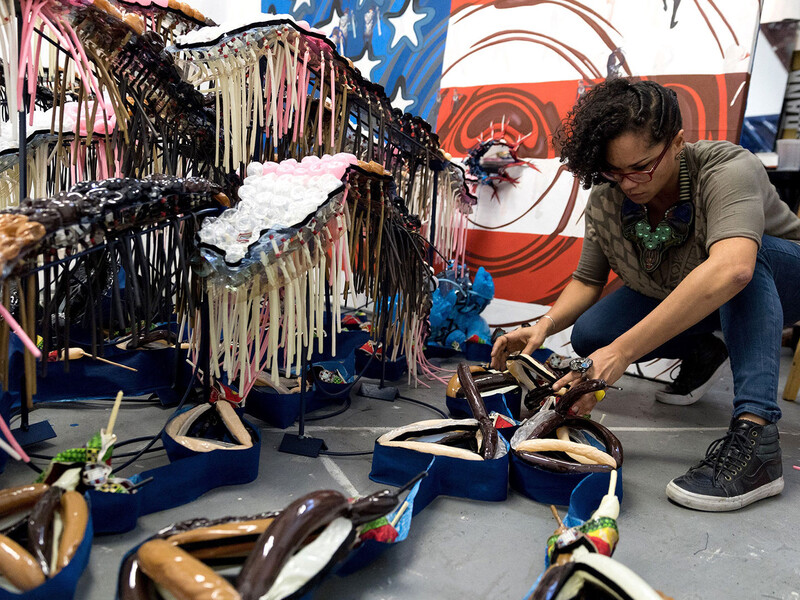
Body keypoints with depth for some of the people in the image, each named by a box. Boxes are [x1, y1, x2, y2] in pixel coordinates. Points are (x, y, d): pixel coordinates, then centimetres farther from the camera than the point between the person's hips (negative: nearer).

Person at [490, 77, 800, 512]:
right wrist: (545, 324, -27)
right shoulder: (605, 200, -16)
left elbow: (731, 269, -51)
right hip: (674, 296, 5)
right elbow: (588, 280, -5)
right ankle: (702, 354, 7)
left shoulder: (728, 170, -32)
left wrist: (622, 352, -56)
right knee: (590, 333, -19)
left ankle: (754, 435, -37)